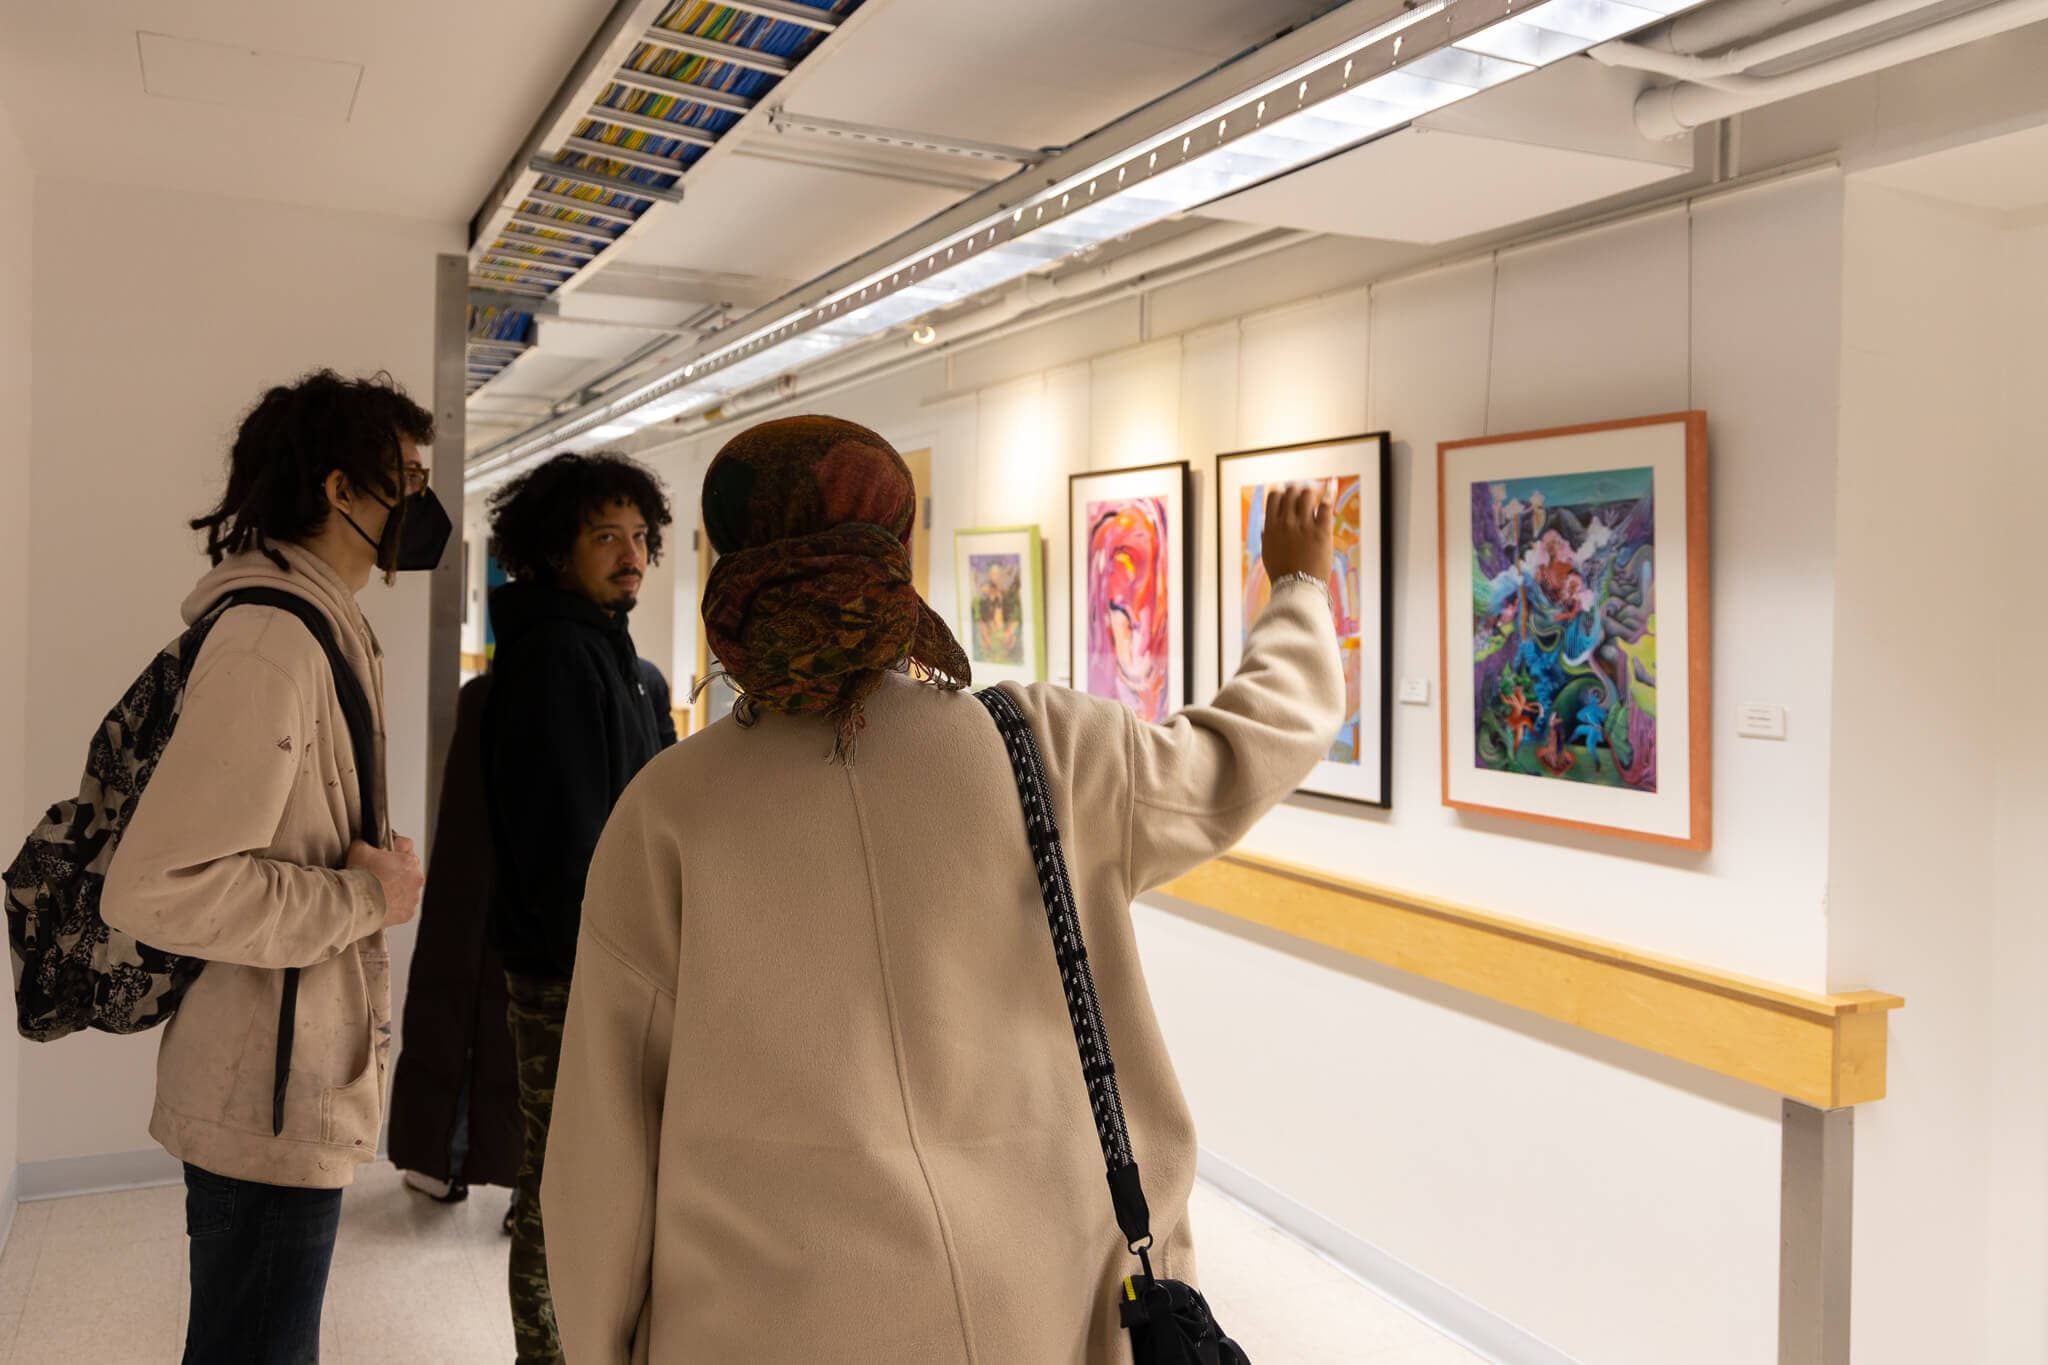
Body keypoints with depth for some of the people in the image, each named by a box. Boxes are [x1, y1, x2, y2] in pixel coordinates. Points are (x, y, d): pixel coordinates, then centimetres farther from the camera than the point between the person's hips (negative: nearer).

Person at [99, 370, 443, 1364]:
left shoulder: (316, 628, 12)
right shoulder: (272, 642, -21)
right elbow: (155, 887, -27)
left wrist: (373, 871, 5)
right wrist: (367, 898, -19)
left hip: (298, 1086, 10)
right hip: (271, 1103, -10)